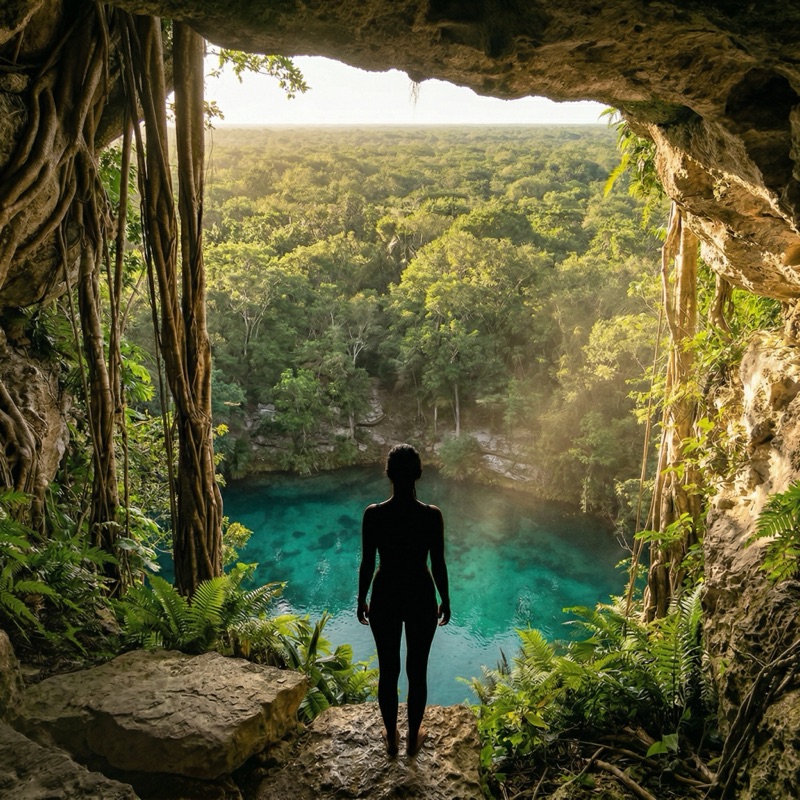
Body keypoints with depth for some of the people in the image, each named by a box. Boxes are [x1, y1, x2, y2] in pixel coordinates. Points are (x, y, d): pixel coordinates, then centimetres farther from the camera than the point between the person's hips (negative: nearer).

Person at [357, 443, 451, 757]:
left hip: (385, 597, 1)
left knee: (388, 670, 18)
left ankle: (391, 738, 35)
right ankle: (414, 737, 34)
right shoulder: (432, 516, -17)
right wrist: (445, 601, 7)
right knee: (417, 671, 17)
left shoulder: (373, 514, -16)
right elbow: (438, 565, -9)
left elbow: (367, 564, -8)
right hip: (421, 598, 0)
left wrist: (361, 600, 8)